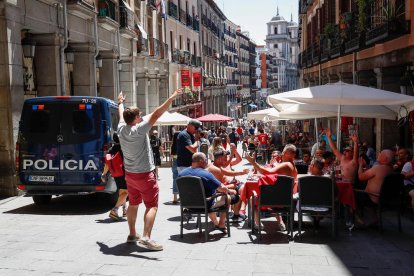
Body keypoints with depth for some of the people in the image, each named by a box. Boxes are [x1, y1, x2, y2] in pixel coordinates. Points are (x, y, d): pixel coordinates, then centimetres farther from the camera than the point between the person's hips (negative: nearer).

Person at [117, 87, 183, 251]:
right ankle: (146, 238, -16)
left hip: (129, 174, 8)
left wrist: (121, 103, 40)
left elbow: (122, 115, 20)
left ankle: (132, 235, 28)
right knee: (152, 206, -5)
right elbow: (155, 115, -26)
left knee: (133, 204, 18)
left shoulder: (121, 129, -1)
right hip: (144, 175, -8)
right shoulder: (138, 130, -20)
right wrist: (171, 99, -28)